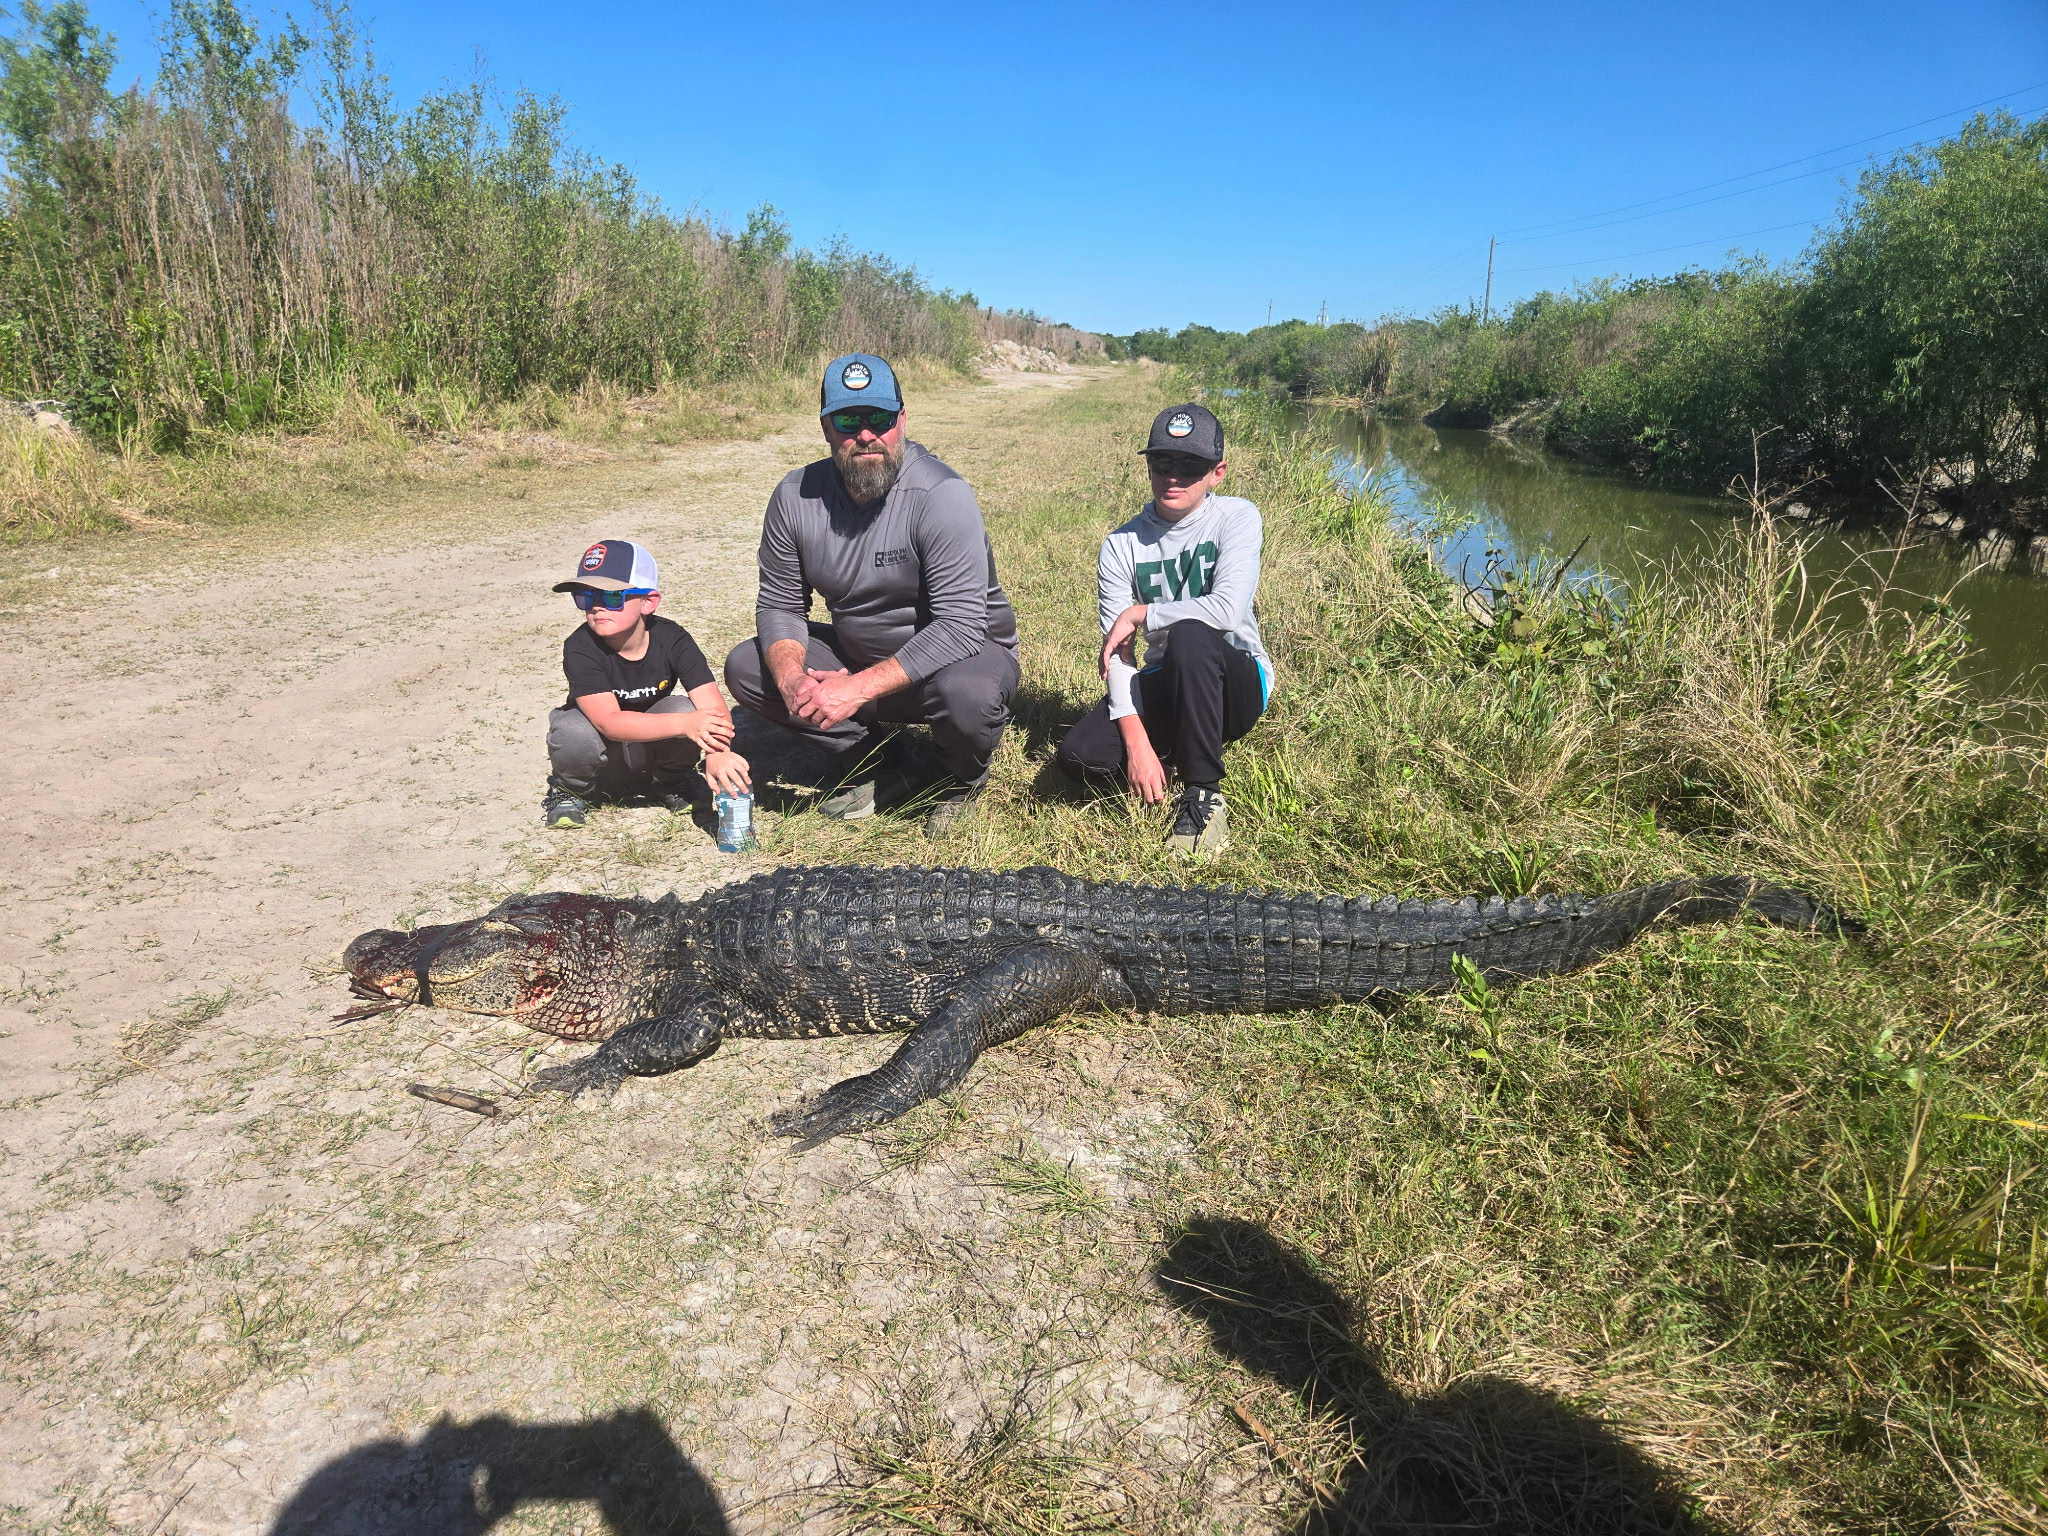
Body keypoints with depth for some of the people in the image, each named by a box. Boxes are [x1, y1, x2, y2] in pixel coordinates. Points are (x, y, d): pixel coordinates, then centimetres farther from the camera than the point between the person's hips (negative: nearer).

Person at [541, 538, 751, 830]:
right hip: (605, 755, -1)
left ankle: (670, 779, 2)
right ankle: (570, 789, 1)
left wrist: (719, 753, -51)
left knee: (684, 708, -28)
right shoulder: (581, 648, -24)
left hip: (650, 746, 1)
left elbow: (713, 706, -29)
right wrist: (685, 724, -49)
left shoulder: (671, 639, -19)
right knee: (574, 733, -34)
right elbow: (609, 721, -36)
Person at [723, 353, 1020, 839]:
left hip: (959, 651, -5)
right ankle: (860, 752, 8)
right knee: (745, 667, -10)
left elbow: (960, 626, -31)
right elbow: (779, 604, -1)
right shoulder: (797, 496, -8)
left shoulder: (941, 494, -25)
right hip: (858, 653, 5)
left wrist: (859, 688, -36)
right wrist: (791, 678, -24)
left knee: (968, 693, -39)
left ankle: (964, 778, -1)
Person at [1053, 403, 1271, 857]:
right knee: (1079, 755, -23)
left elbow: (1228, 610, -28)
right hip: (1163, 688, 3)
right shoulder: (1122, 546, -3)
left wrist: (1138, 614, -16)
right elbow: (1117, 654, -11)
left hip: (1237, 684, -2)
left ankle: (1204, 795, -21)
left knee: (1190, 634, -36)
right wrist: (1136, 741, -24)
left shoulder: (1236, 517, -9)